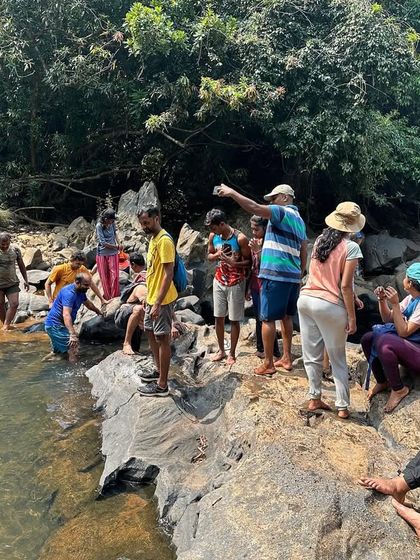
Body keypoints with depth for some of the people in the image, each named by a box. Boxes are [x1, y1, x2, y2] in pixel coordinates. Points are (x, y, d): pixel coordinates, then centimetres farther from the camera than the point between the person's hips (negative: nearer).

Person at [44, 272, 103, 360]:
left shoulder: (80, 291, 6)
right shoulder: (69, 293, -25)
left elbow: (88, 304, 29)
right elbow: (66, 315, -37)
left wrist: (98, 311, 45)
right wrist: (72, 334, -46)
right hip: (55, 324, -10)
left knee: (58, 351, 20)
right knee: (73, 345, -20)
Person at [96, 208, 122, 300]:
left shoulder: (112, 223, -5)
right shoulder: (99, 226, -17)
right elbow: (103, 243, -18)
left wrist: (118, 244, 0)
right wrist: (116, 246, -12)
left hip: (113, 253, 3)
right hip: (102, 253, -3)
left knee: (114, 274, 2)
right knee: (104, 276, 8)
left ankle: (115, 295, 14)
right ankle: (107, 295, 22)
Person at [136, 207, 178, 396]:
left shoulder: (164, 240, -19)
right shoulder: (153, 239, 11)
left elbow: (168, 274, -23)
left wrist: (158, 303, -26)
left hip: (161, 300, -10)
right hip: (152, 297, 10)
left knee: (162, 338, -2)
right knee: (151, 332, 20)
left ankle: (162, 385, 8)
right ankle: (158, 371, 36)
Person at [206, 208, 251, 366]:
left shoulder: (240, 238, -17)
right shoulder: (213, 236, -2)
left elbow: (248, 261, -10)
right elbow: (209, 255, 11)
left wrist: (234, 263, -28)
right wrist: (216, 255, -12)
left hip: (235, 284, -5)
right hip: (219, 282, 5)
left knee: (234, 320, 5)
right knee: (218, 317, 10)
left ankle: (232, 353, 19)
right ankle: (221, 350, 25)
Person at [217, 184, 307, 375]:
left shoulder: (281, 212, -6)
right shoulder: (299, 219, 19)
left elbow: (254, 208, -21)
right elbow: (304, 251, 20)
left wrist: (232, 192, -14)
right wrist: (300, 275, 24)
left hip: (275, 274, -9)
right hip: (293, 276, 9)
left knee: (268, 318, -3)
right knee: (286, 317, 15)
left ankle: (268, 364, 2)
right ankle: (286, 358, 22)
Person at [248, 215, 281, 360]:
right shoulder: (255, 241, 8)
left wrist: (258, 250, -26)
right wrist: (249, 287, 17)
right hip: (255, 286, 8)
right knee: (258, 319, 16)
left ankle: (275, 353, 6)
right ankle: (260, 349, 29)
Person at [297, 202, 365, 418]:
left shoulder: (319, 240, 8)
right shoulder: (351, 247, -10)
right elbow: (345, 285, -14)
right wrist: (352, 317, -8)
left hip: (306, 299, 5)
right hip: (330, 306, -5)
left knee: (312, 355, 13)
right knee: (338, 359, 9)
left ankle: (314, 398, 20)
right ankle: (343, 406, 16)